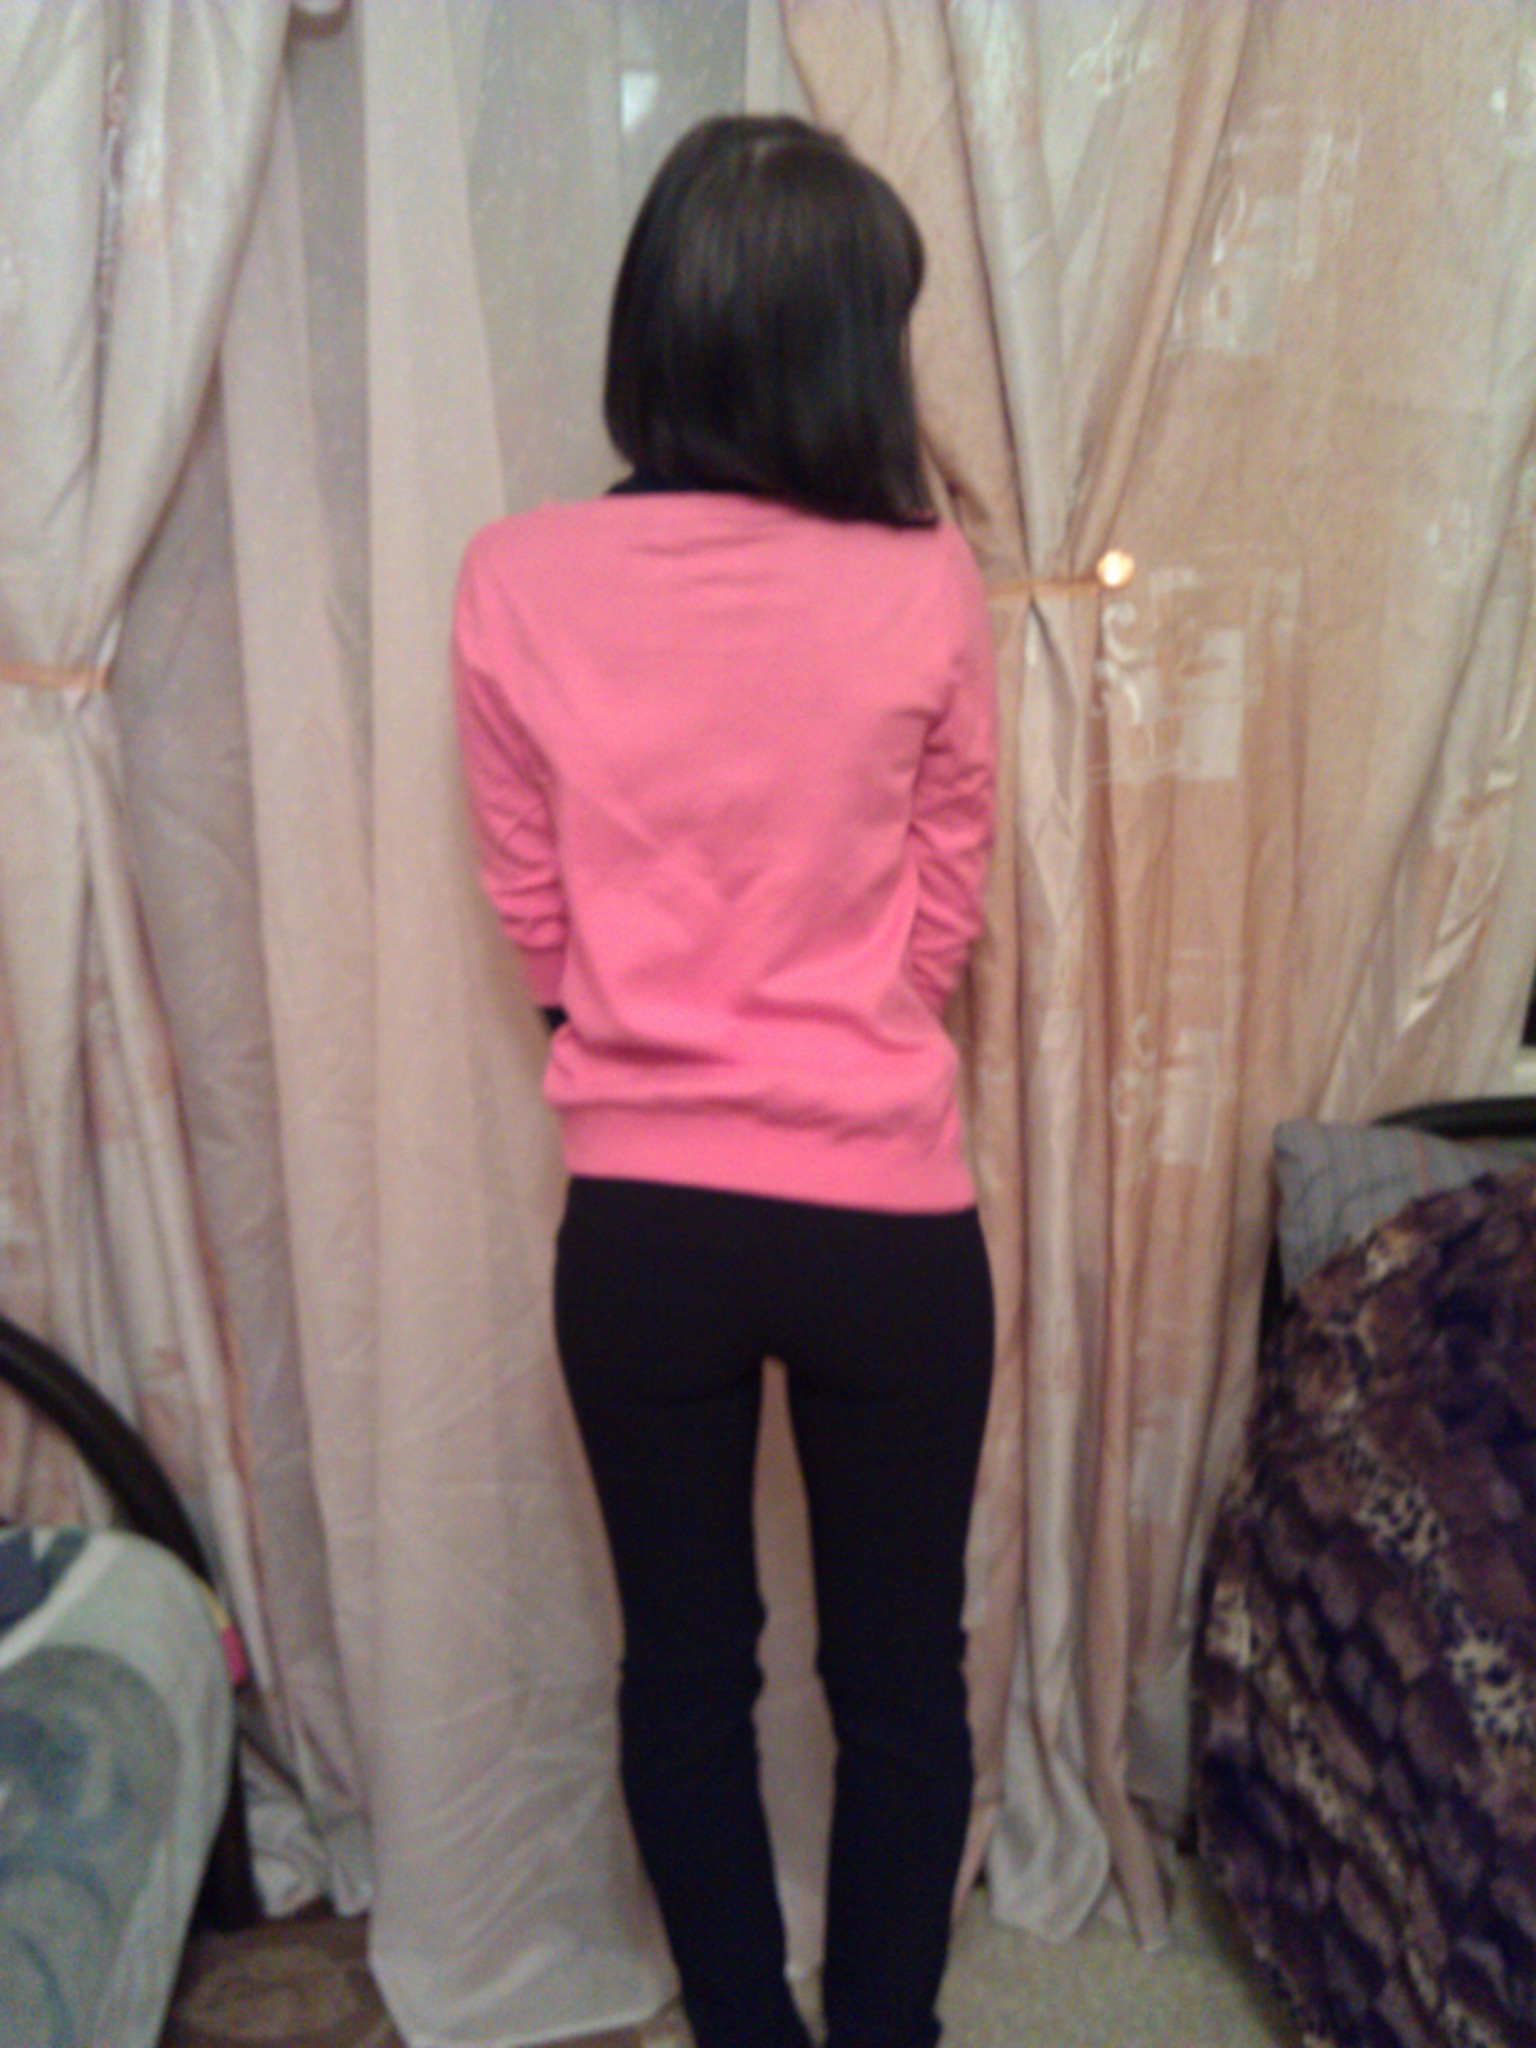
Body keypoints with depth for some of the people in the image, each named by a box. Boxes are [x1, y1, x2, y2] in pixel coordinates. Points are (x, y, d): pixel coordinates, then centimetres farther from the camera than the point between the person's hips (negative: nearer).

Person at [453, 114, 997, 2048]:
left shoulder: (516, 585, -8)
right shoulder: (926, 587, -11)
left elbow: (537, 917, 2)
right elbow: (944, 918, 1)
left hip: (637, 1219, 2)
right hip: (886, 1214, -1)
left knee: (686, 1662, 20)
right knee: (899, 1674, 19)